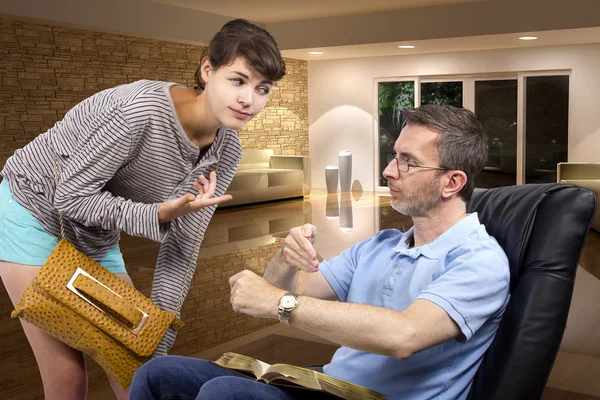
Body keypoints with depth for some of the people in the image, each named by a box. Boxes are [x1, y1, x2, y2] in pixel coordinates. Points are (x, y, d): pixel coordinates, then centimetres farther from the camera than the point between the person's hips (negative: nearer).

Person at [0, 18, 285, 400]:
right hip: (35, 213, -6)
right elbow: (69, 197, -25)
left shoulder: (227, 150, -11)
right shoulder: (142, 110, -33)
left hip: (97, 237, 6)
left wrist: (159, 339, -7)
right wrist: (159, 214, -37)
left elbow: (181, 248, -7)